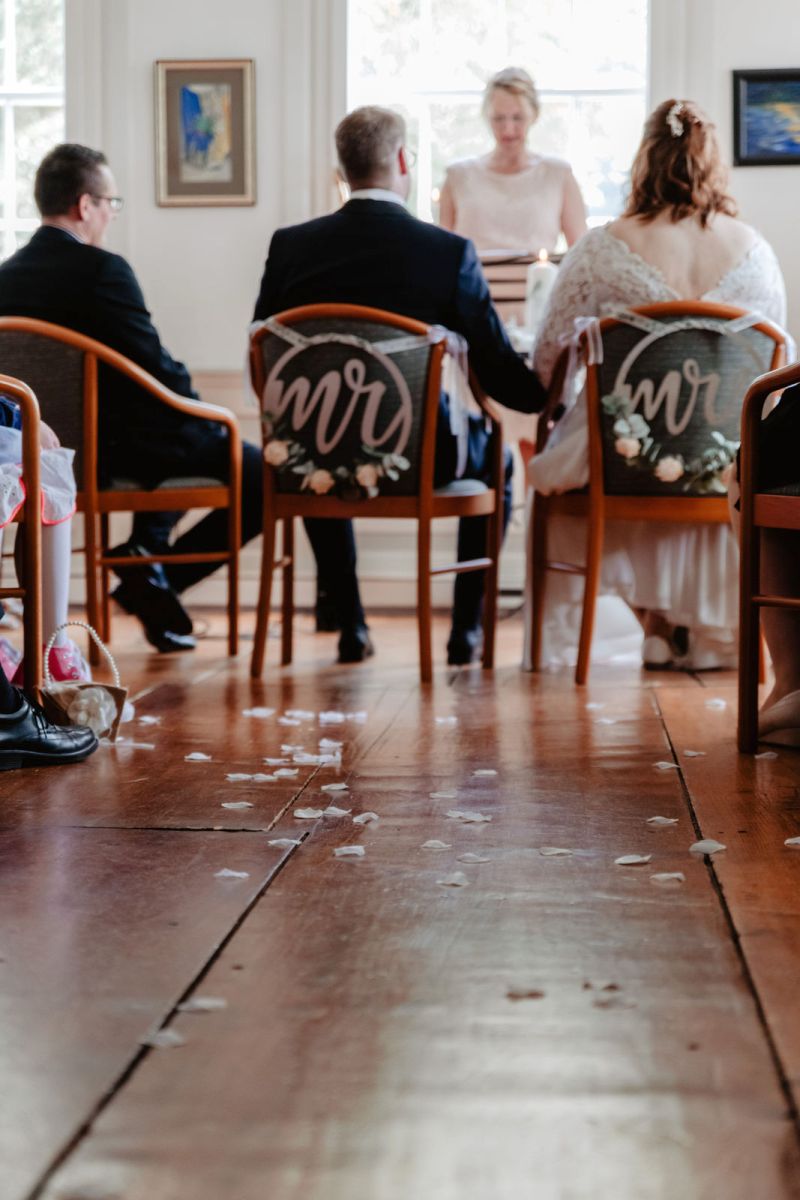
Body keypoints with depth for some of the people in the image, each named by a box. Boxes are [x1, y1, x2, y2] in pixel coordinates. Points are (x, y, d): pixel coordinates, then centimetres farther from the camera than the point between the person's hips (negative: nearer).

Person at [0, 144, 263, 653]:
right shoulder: (102, 270, -19)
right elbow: (157, 370, -19)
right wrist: (210, 420, 0)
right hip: (113, 451, -9)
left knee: (186, 438, 35)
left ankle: (148, 553, 29)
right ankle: (155, 577, 2)